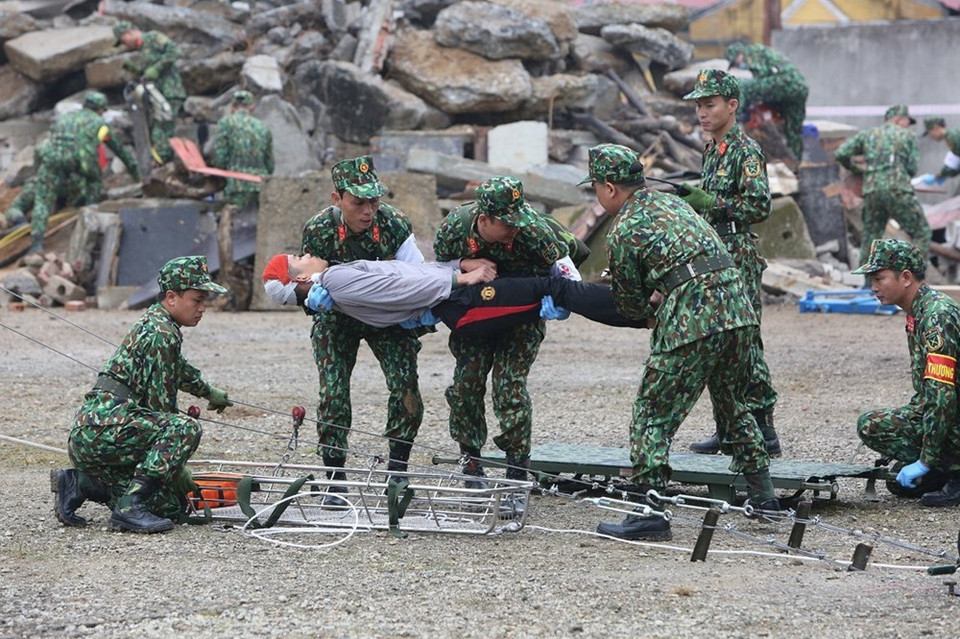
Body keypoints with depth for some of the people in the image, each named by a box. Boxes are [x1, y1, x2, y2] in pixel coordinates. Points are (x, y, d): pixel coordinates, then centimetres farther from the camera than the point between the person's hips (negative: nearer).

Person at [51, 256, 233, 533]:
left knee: (171, 504, 6)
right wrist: (178, 470, -7)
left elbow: (178, 368, 43)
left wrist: (210, 392, 61)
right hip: (101, 429, -10)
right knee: (186, 428, -25)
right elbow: (160, 403, -13)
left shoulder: (154, 321, 19)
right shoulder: (162, 333, -12)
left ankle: (78, 483, 11)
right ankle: (129, 507, -23)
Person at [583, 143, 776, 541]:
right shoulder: (672, 202, 22)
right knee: (734, 406, 24)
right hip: (738, 307, 8)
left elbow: (631, 307, 9)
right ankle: (762, 495, 27)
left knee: (652, 415, 1)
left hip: (690, 320, -8)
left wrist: (652, 302, 29)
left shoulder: (622, 233, 1)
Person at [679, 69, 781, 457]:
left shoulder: (746, 152, -10)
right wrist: (691, 198, 13)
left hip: (738, 260, -9)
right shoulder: (712, 151, 17)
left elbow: (760, 206, -19)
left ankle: (762, 432, -8)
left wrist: (710, 202, -19)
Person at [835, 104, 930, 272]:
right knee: (921, 233, 6)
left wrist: (854, 169, 27)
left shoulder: (867, 134, 18)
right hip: (898, 190, -3)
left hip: (872, 191, 3)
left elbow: (840, 154, 10)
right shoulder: (906, 135, 12)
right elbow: (911, 169, 9)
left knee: (870, 237, 12)